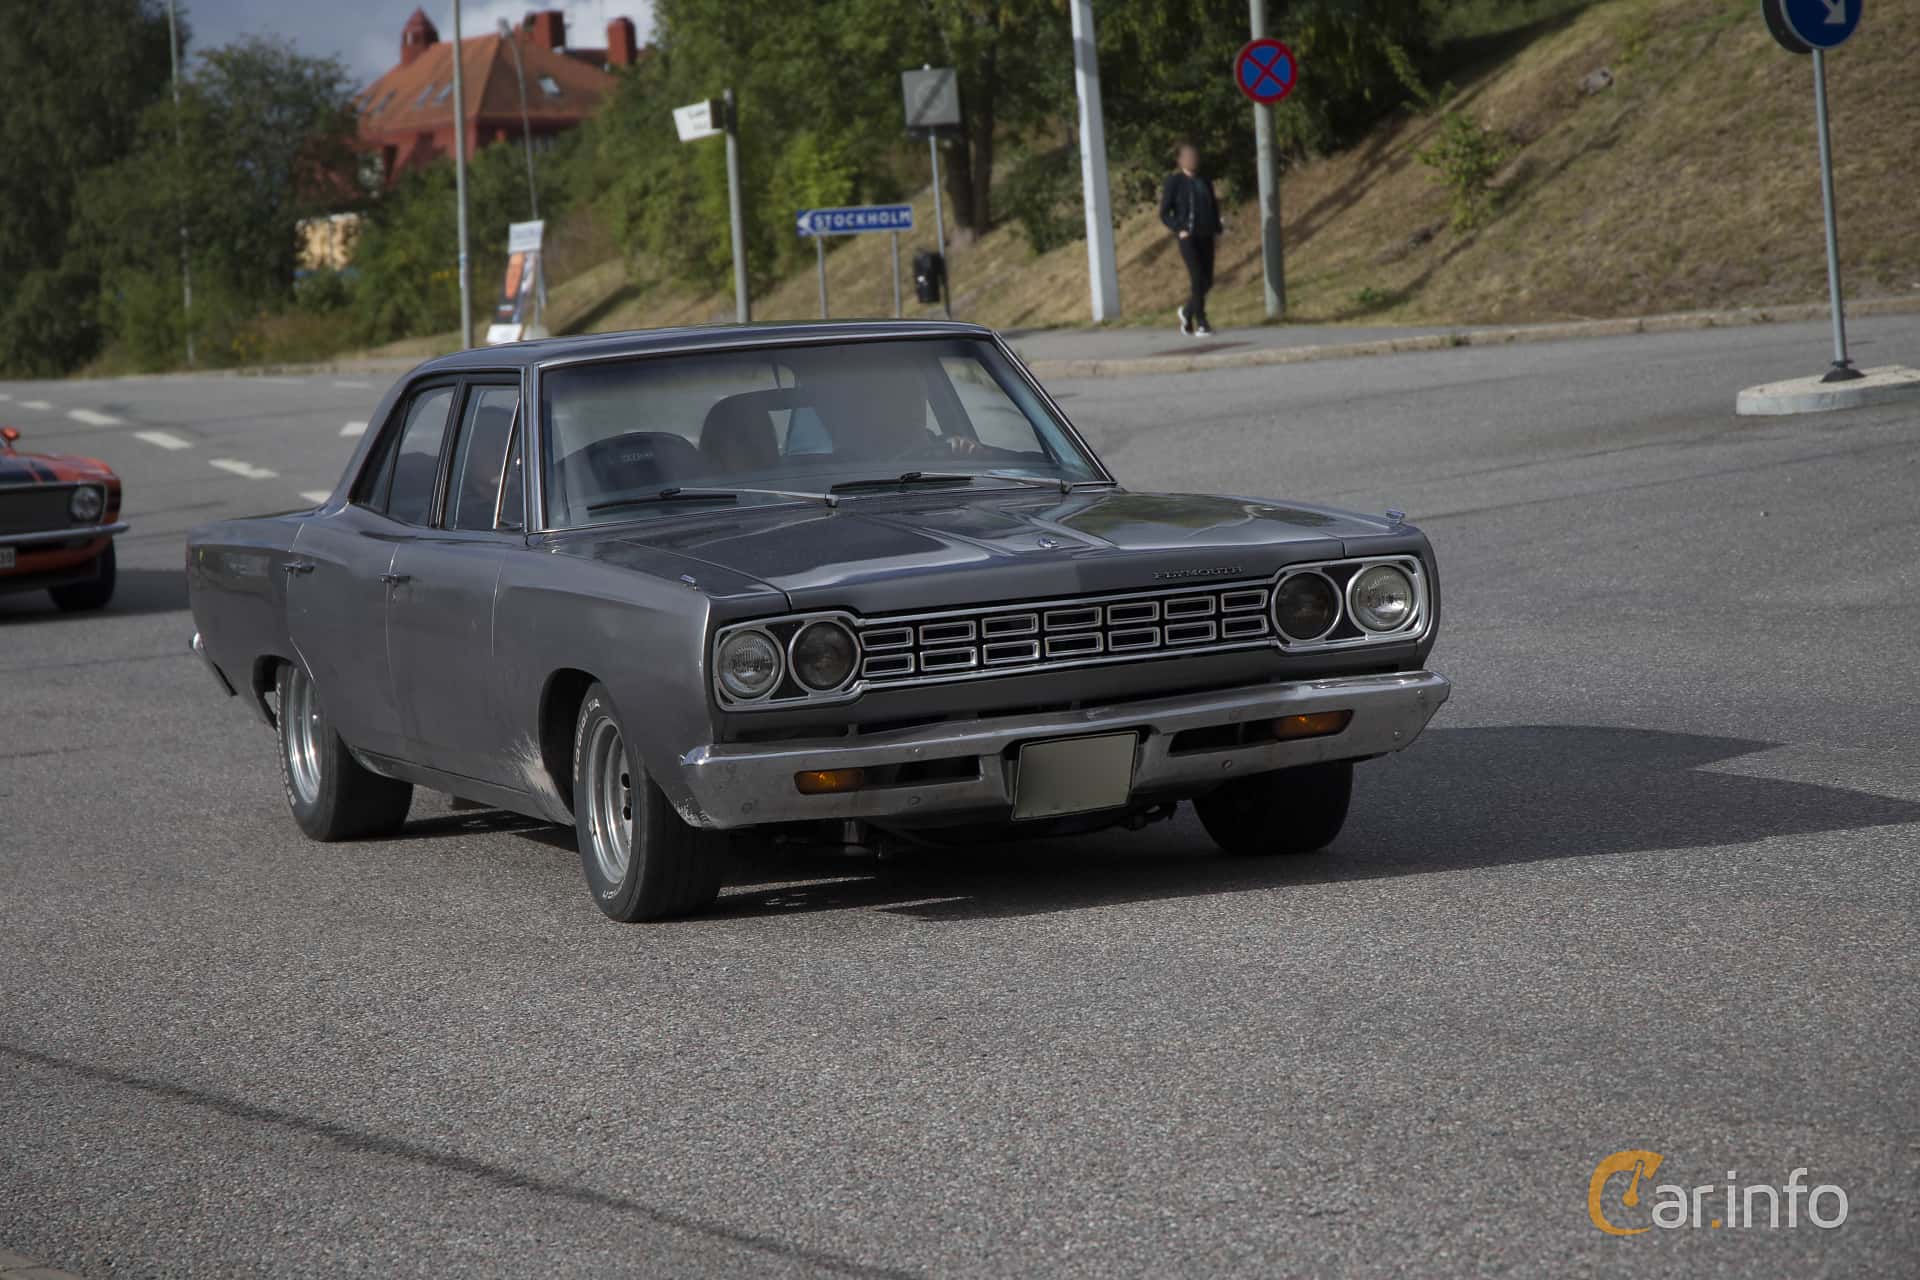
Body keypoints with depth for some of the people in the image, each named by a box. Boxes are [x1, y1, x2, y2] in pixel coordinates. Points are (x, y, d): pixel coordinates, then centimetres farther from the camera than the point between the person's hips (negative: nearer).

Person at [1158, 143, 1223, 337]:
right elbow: (1164, 213, -2)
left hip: (1206, 237, 6)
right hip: (1187, 237, -6)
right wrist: (1179, 230, -14)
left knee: (1207, 280, 5)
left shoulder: (1205, 182, 15)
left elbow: (1214, 207, 24)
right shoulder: (1174, 181, -1)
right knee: (1197, 277, -15)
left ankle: (1187, 311, 29)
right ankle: (1201, 323, -11)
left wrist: (1216, 228, 8)